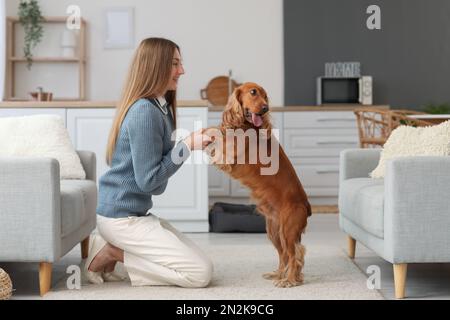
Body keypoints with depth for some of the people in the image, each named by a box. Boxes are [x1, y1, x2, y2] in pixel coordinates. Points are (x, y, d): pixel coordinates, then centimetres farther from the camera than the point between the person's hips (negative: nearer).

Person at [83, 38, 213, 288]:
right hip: (121, 217, -10)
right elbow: (149, 181, -20)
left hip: (134, 212, 10)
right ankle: (113, 253, -4)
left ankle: (113, 247, 8)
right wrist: (187, 146, -17)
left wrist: (192, 143, 0)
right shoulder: (145, 112, -19)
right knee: (202, 272, -10)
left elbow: (155, 180, 8)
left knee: (198, 260, 12)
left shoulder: (159, 107, 10)